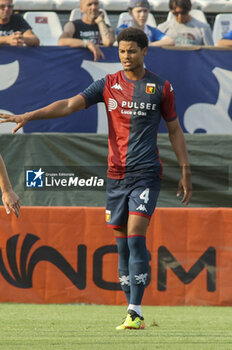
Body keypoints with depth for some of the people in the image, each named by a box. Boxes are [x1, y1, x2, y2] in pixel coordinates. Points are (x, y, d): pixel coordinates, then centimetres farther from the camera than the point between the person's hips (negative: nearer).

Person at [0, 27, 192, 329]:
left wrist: (185, 172, 6)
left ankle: (135, 312, -17)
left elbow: (175, 130, 9)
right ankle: (133, 312, 11)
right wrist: (28, 116, -13)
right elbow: (68, 105, -1)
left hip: (146, 174, -3)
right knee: (122, 242, 4)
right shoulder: (108, 84, 6)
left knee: (135, 236, -15)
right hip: (116, 175, 3)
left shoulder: (161, 87, 3)